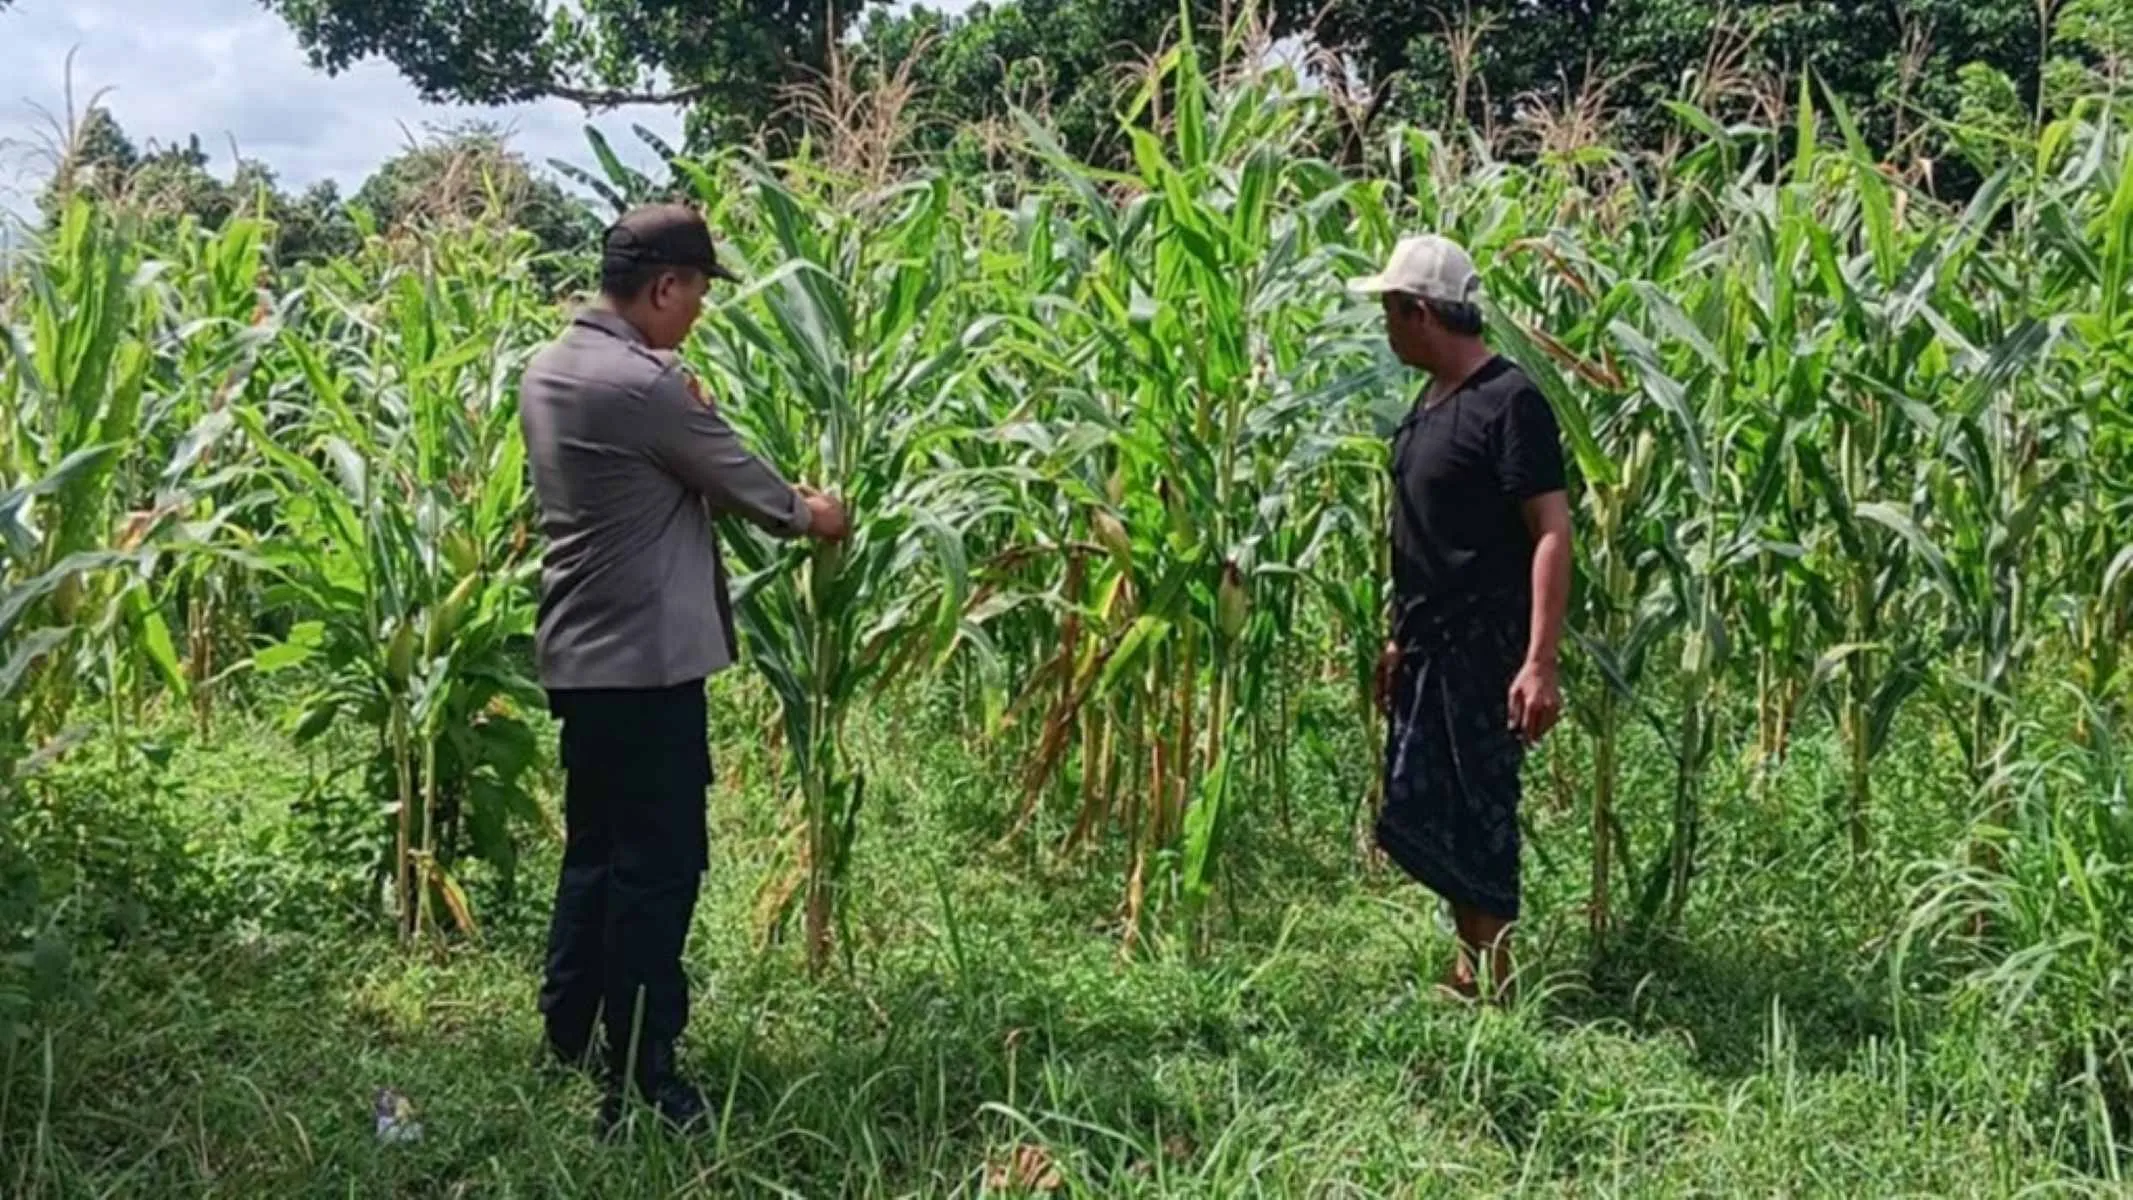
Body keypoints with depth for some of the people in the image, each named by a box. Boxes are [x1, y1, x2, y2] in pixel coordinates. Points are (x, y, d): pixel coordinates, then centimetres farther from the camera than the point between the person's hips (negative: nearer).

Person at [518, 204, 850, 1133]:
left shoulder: (548, 370, 9)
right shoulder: (644, 384, -20)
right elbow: (735, 475, -7)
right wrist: (808, 514, 11)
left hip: (580, 654, 10)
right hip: (643, 658, -10)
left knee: (595, 850, 19)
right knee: (657, 862, -1)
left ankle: (569, 1041, 29)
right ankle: (639, 1078, 6)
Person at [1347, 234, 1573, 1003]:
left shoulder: (1509, 401, -15)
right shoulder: (1432, 401, 12)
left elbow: (1552, 531, -19)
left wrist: (1540, 663, -25)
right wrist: (1398, 640, 19)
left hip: (1484, 649, -9)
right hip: (1428, 646, 9)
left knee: (1479, 814, -3)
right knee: (1415, 816, 13)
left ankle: (1497, 984, 9)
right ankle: (1469, 971, 26)